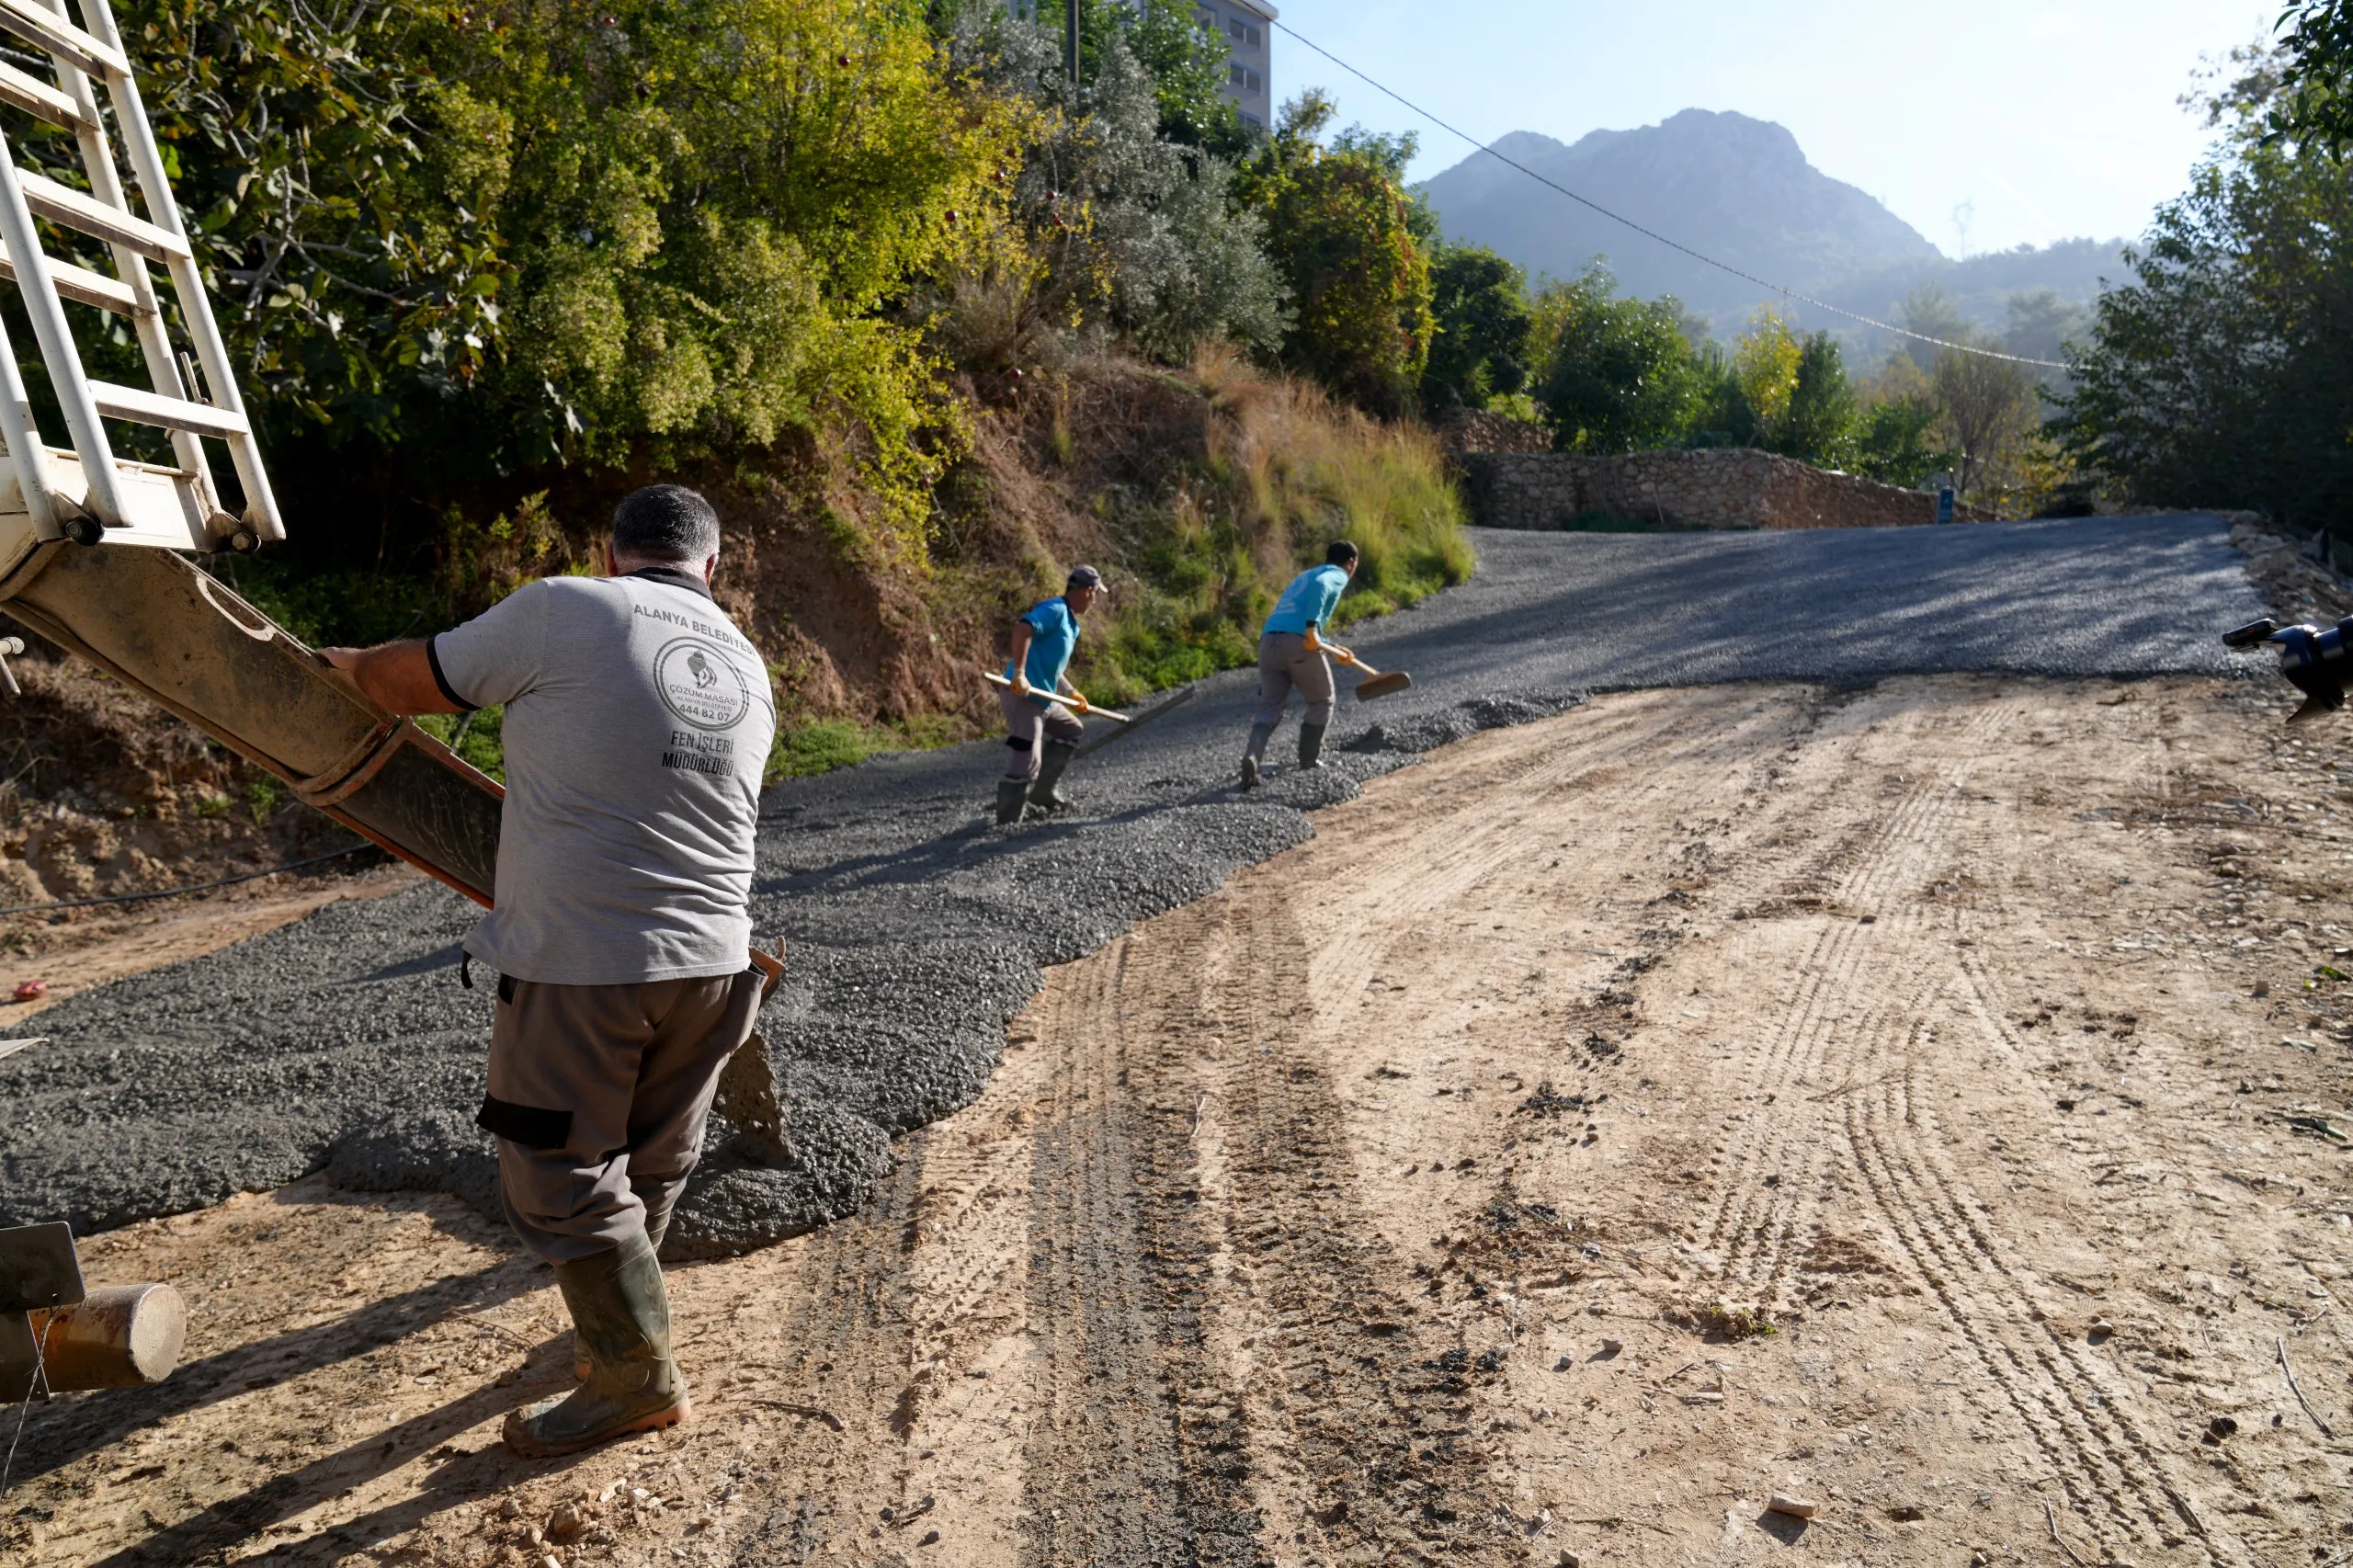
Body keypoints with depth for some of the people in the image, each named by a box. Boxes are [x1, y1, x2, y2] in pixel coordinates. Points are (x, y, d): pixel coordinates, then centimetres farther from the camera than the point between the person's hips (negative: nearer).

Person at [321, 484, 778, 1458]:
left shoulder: (563, 611, -8)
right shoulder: (747, 668, 10)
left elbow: (413, 685, 4)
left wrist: (340, 663, 26)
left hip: (578, 965, -6)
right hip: (708, 964, 7)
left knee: (562, 1182, 11)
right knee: (654, 1166, 23)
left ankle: (640, 1382, 23)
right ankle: (618, 1314, 46)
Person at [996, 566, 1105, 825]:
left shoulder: (1070, 623, 20)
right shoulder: (1055, 609, -10)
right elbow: (1022, 628, -27)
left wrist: (1072, 693, 29)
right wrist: (1019, 672, -35)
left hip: (1042, 697, 11)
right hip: (1021, 695, -11)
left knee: (1073, 732, 24)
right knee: (1028, 762, -16)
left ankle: (1042, 793, 25)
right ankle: (1006, 823, -9)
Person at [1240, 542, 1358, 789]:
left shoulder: (1304, 576, 34)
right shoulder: (1337, 576, 11)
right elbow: (1319, 585, -15)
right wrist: (1312, 628, -22)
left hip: (1269, 641, 6)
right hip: (1298, 643, -6)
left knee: (1269, 710, 3)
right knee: (1321, 703, 16)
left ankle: (1252, 755, -21)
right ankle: (1310, 759, 17)